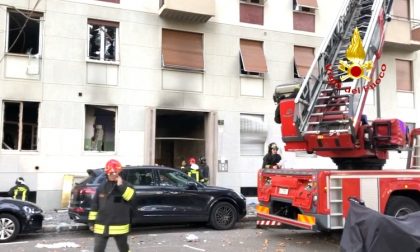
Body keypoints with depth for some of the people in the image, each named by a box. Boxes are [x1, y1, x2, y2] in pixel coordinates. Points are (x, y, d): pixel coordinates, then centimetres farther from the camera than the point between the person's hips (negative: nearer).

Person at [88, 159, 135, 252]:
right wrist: (91, 221, 9)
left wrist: (121, 186, -30)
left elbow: (131, 196, -23)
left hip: (119, 226, -2)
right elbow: (95, 204, 10)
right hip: (101, 226, 2)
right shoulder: (102, 187, 5)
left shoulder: (125, 185, -3)